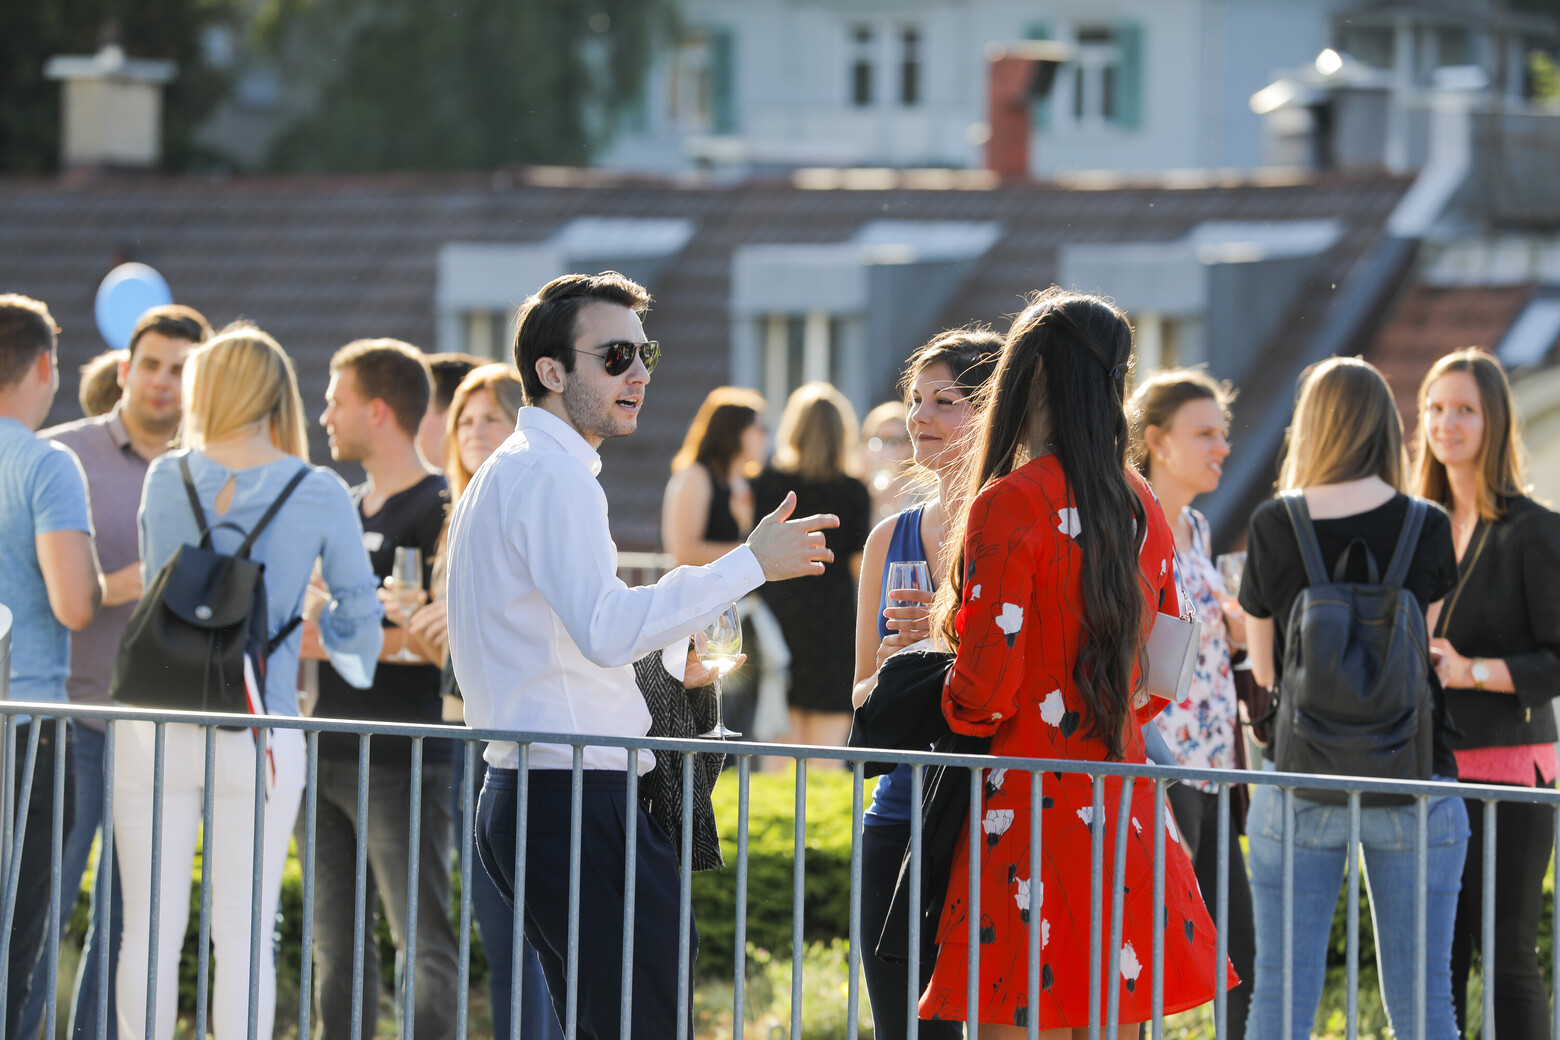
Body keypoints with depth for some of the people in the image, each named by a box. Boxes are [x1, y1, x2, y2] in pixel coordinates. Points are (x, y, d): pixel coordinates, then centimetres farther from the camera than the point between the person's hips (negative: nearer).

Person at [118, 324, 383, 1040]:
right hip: (260, 734, -1)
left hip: (157, 729, 1)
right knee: (244, 933, 3)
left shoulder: (166, 480, 2)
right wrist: (352, 661, 25)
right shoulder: (319, 493, -3)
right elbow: (358, 611, 4)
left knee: (151, 927, 6)